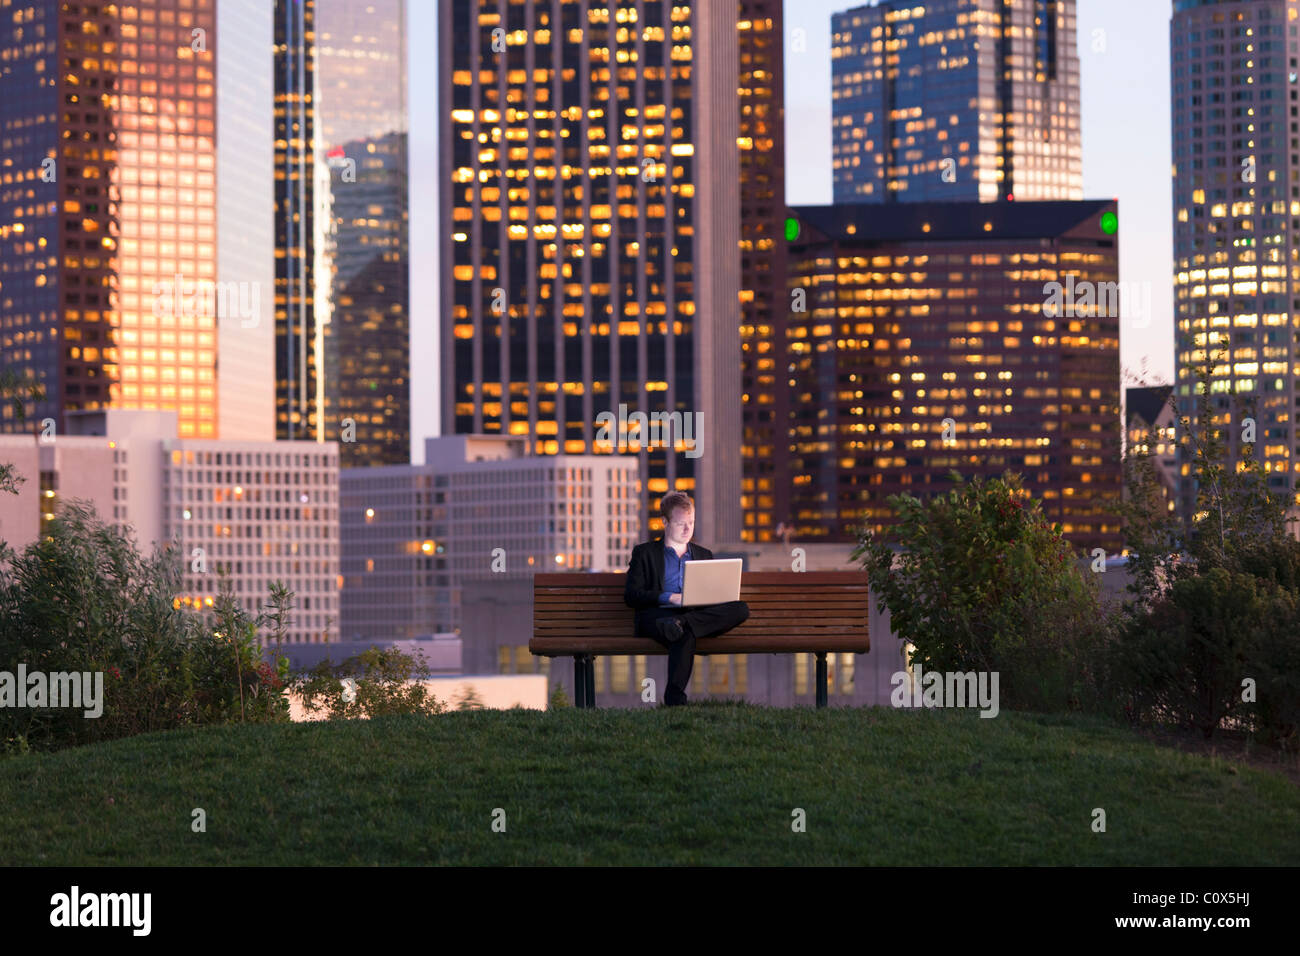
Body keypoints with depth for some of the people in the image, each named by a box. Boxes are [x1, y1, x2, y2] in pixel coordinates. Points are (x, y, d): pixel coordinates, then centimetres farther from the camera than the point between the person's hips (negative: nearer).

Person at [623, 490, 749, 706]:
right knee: (685, 636, -43)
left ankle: (680, 623, -43)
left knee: (741, 609, -29)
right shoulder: (645, 553, 19)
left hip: (700, 615, 5)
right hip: (658, 614, -5)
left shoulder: (703, 555, 32)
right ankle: (675, 699, -51)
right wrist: (668, 597, -11)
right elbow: (630, 596, 6)